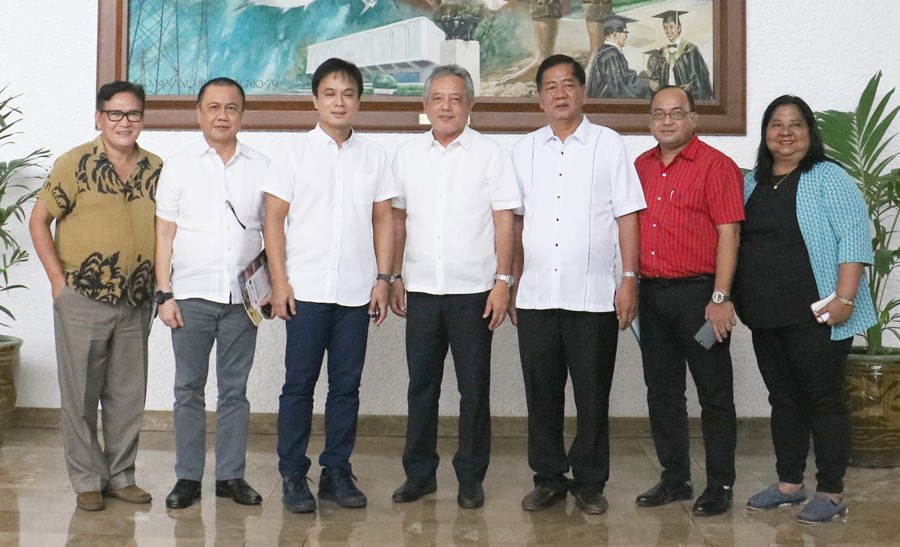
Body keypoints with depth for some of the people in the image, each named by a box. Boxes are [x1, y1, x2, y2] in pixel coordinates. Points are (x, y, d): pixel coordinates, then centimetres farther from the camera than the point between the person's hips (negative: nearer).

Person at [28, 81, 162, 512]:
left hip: (136, 303, 4)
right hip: (82, 302, -3)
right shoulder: (76, 163, -5)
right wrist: (58, 278, -7)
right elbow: (38, 220, -2)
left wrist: (159, 284, 6)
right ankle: (88, 480, 17)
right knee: (80, 395, 5)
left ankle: (121, 475, 24)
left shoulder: (156, 169, 6)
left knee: (128, 395, 11)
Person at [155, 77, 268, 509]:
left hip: (242, 297, 1)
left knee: (234, 389, 8)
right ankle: (188, 477, 14)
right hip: (191, 295, -1)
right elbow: (165, 234, 4)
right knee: (189, 389, 5)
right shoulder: (178, 166, 6)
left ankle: (231, 475, 17)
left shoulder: (260, 167, 7)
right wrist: (164, 294, -3)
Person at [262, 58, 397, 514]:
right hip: (305, 289, -2)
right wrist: (279, 281, -7)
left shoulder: (374, 157, 9)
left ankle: (337, 471, 18)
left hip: (356, 292, 2)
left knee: (346, 386, 7)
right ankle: (293, 475, 12)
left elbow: (383, 220, 10)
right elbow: (274, 219, 0)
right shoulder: (293, 153, 3)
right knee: (299, 384, 2)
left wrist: (383, 278, 2)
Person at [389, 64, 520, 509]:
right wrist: (395, 278, 8)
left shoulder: (490, 154, 0)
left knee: (474, 388, 5)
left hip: (474, 291, -2)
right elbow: (398, 220, 12)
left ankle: (471, 478, 17)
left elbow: (504, 223, -3)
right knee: (421, 385, 9)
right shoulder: (406, 155, 9)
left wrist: (503, 281, -8)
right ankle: (419, 473, 21)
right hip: (421, 290, 3)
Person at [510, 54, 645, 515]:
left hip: (593, 295, -2)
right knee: (541, 393, 7)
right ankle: (548, 478, 21)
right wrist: (511, 284, 9)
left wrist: (629, 278, -5)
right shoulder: (524, 150, 11)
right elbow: (517, 222, 13)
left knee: (592, 394, 4)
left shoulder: (609, 144, 4)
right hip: (536, 294, 3)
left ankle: (590, 483, 18)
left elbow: (627, 216, 2)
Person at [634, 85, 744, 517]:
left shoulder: (716, 166, -6)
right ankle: (675, 478, 25)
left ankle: (719, 486, 13)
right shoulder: (640, 167, 12)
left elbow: (728, 234, -11)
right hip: (651, 293, 6)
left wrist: (720, 298, -16)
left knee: (714, 394, 3)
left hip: (698, 293, -6)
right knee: (662, 392, 12)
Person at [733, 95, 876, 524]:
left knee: (823, 399, 1)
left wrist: (844, 298, -19)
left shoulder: (828, 177, -5)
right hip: (765, 316, 6)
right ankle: (789, 483, 25)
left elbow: (854, 237, -12)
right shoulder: (752, 183, 14)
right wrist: (730, 297, 12)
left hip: (814, 316, -6)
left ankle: (831, 493, 10)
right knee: (783, 399, 14)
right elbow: (736, 240, 19)